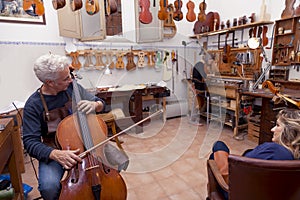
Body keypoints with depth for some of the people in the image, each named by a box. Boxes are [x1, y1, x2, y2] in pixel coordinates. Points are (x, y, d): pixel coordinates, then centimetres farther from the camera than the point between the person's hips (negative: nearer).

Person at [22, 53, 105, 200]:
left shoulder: (72, 87, -5)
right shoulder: (33, 105, -12)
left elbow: (100, 103, 5)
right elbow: (30, 142, -12)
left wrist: (94, 105, -21)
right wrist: (56, 154, -31)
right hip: (54, 150, -2)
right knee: (49, 187, -29)